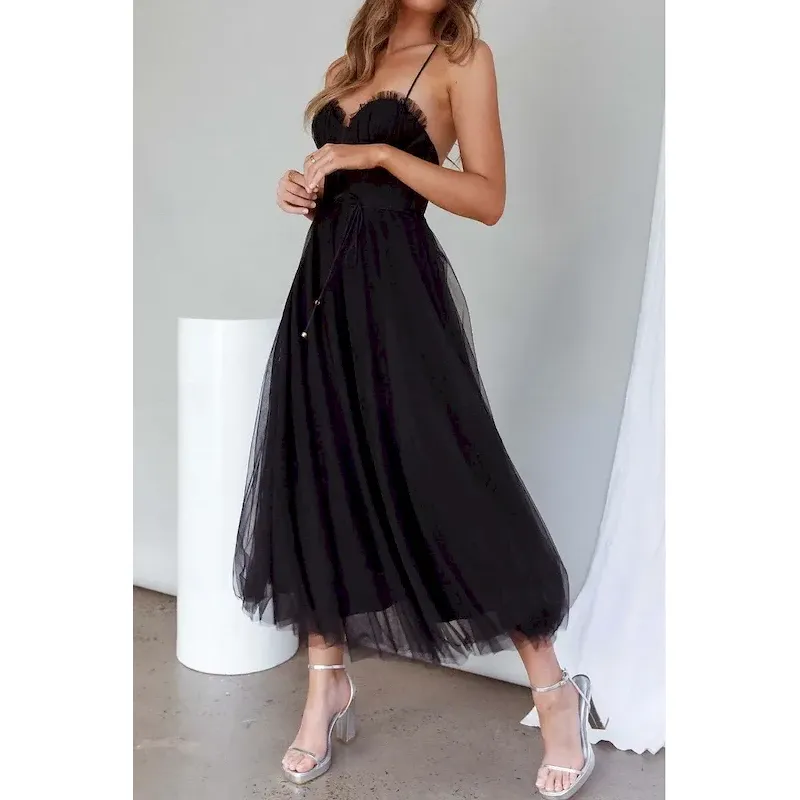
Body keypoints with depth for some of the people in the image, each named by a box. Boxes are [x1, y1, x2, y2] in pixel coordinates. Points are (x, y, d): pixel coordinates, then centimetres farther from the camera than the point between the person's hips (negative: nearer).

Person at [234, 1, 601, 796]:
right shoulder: (346, 67, 17)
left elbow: (488, 199, -8)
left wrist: (381, 155, -15)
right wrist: (300, 187, 4)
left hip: (398, 283, -6)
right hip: (325, 279, 6)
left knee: (451, 481, -8)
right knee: (316, 475, 5)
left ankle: (555, 693, 7)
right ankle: (327, 685, 20)